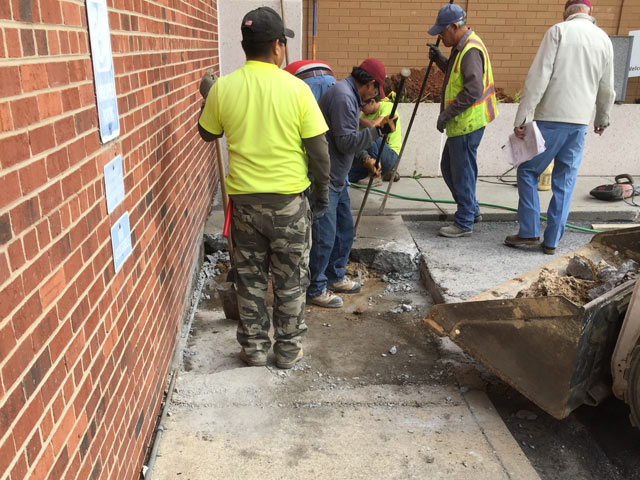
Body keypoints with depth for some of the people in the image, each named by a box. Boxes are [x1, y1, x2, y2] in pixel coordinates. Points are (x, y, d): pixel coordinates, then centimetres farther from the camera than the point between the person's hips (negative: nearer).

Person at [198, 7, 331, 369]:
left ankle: (254, 349, 26)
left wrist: (207, 97, 28)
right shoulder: (296, 88, -10)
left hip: (244, 199, 2)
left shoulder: (223, 88, -4)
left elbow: (208, 134, 12)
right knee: (290, 280, 13)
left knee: (250, 279, 15)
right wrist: (323, 190, 6)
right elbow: (318, 148, -8)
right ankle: (289, 350, 25)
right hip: (289, 200, -2)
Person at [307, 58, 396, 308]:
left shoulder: (350, 95, 15)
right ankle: (314, 289, 9)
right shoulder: (343, 97, -18)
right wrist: (375, 130, -12)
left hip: (337, 177, 11)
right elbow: (346, 142, -21)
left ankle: (334, 276, 33)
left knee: (344, 229, 18)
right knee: (324, 236, -4)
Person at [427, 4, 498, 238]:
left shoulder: (471, 50, -19)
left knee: (463, 172, -2)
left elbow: (473, 90, -26)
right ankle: (472, 210, 30)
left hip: (468, 122, -11)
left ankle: (464, 223, 9)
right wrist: (439, 59, 11)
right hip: (462, 122, 11)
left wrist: (447, 114, -23)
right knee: (448, 167, 19)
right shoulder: (462, 47, 14)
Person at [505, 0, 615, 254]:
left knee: (528, 171, 9)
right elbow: (606, 89, 18)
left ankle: (529, 232, 5)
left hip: (551, 118, -4)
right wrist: (602, 119, 34)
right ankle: (552, 241, 12)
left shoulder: (558, 31, -3)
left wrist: (522, 117, -13)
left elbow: (538, 77, -13)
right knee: (564, 182, 9)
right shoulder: (604, 40, 12)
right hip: (580, 122, 5)